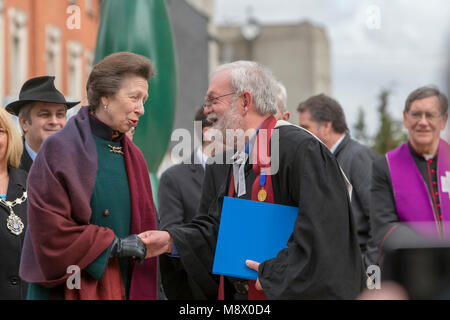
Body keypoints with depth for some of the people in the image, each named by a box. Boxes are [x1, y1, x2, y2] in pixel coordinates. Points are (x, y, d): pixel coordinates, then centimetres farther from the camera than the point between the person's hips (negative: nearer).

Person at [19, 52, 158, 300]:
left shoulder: (133, 156, 11)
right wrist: (113, 244, -13)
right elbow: (48, 228, -14)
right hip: (72, 289, -5)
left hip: (125, 287, 6)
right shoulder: (60, 149, -8)